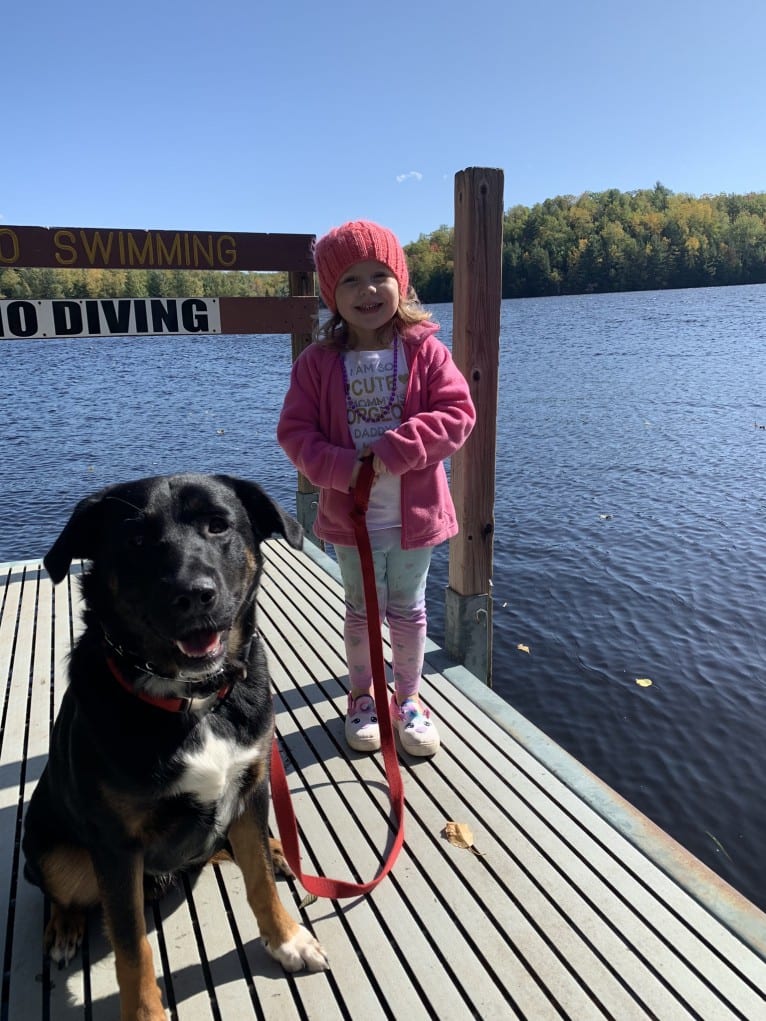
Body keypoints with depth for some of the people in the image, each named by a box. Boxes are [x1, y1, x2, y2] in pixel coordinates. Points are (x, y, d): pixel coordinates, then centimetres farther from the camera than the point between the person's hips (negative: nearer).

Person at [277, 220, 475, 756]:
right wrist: (341, 467, -22)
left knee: (409, 610, 16)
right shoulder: (318, 362, -5)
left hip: (414, 513, 0)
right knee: (363, 609, 17)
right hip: (351, 515, 1)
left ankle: (409, 698, 37)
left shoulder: (425, 350, -7)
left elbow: (458, 413, -13)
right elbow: (295, 431, -6)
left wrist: (397, 449, -25)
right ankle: (363, 696, 39)